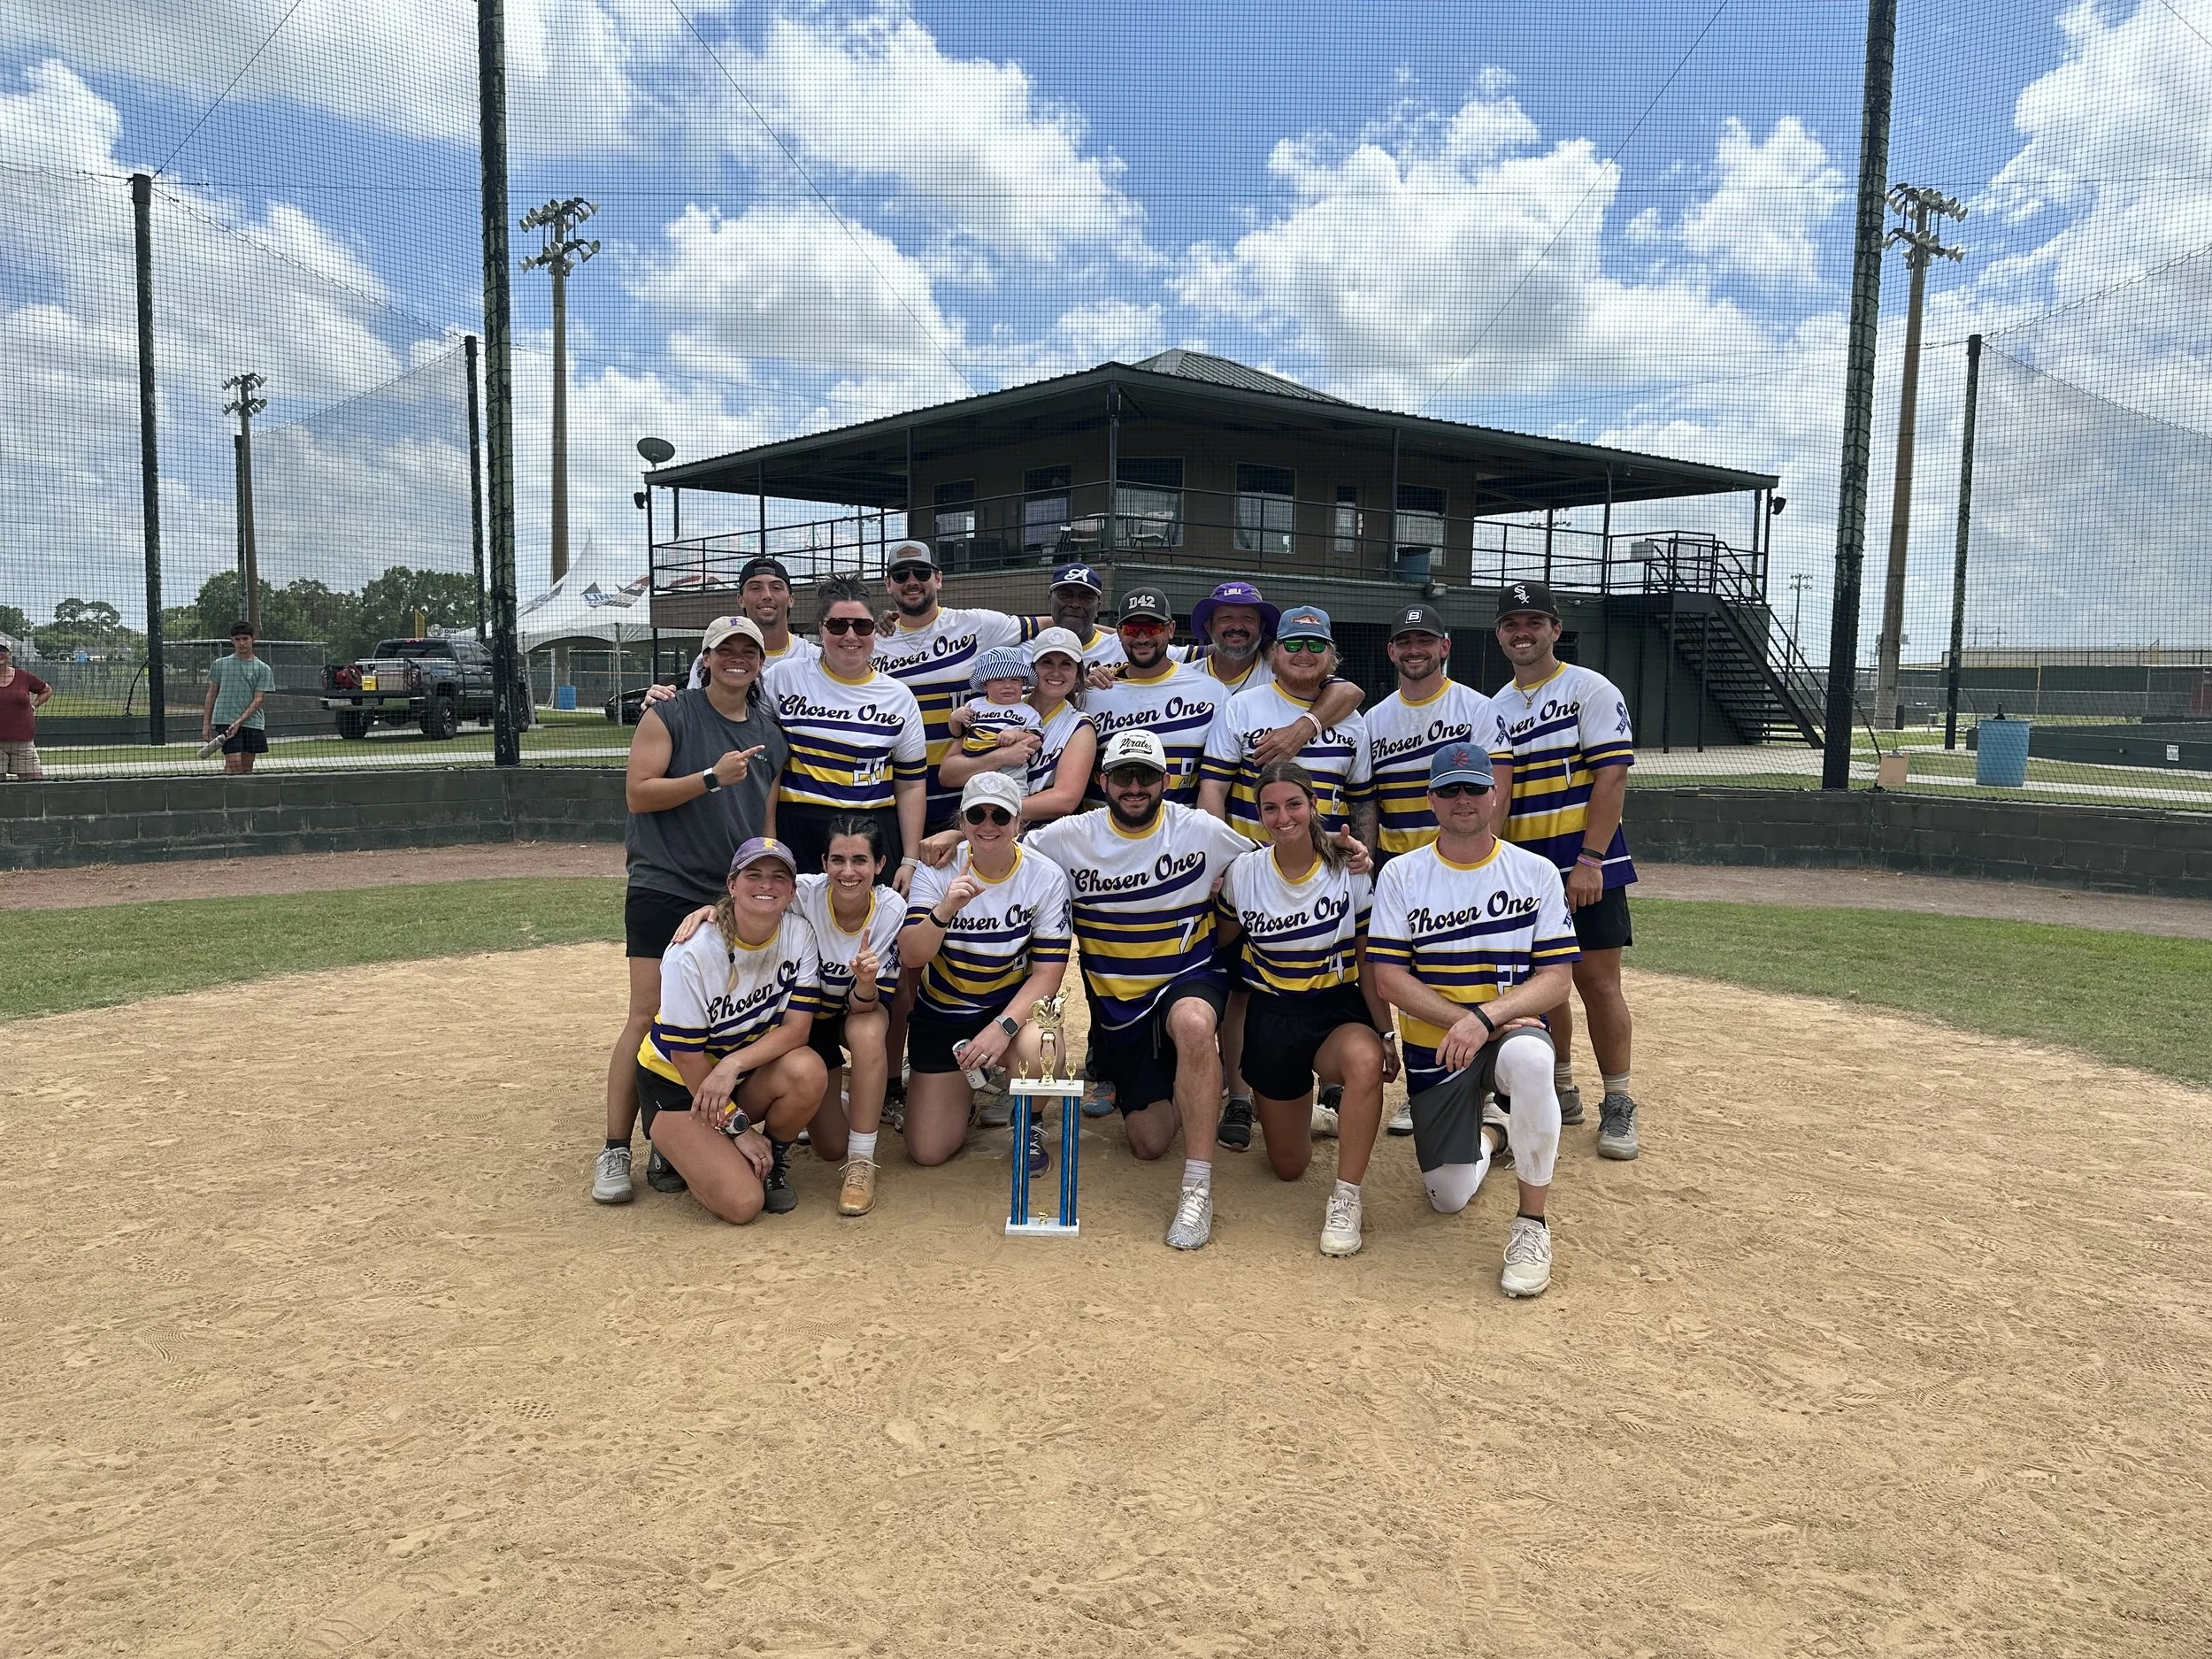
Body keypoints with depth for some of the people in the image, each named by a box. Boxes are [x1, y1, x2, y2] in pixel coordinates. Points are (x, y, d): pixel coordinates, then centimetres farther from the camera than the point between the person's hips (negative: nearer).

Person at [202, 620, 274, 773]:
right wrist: (206, 724, 7)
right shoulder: (220, 664, 8)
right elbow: (212, 694, 12)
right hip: (226, 720, -1)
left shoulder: (263, 669, 5)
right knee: (234, 763, -15)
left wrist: (240, 721, -14)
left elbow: (258, 700, -2)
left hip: (252, 722, 1)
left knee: (247, 768, 3)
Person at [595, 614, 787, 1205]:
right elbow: (638, 795, -8)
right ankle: (615, 1150, -2)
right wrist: (712, 777, -18)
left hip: (736, 899, 5)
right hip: (664, 890, -4)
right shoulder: (669, 717, 0)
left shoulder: (770, 735, 14)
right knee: (649, 1017, -9)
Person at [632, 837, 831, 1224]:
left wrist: (733, 1065, -31)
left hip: (749, 1074, 4)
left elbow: (797, 1027, -16)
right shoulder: (692, 953, -25)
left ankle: (773, 1159, -1)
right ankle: (678, 1147, 10)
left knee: (807, 1070, -31)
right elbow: (687, 1056, -18)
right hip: (676, 1081, -4)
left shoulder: (798, 933, -13)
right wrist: (736, 1127, -14)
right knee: (742, 1202, -22)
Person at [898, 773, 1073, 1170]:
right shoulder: (936, 872, -11)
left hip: (1013, 1006, -1)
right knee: (927, 1152, -3)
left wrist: (1003, 1026, -30)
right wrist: (945, 910, -39)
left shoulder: (1045, 877, -14)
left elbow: (1048, 971, -15)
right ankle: (964, 1087, 31)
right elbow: (911, 956, -20)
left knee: (1040, 1049, -38)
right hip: (941, 1013, 1)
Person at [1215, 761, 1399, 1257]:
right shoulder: (1243, 873, -4)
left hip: (1339, 1010, -2)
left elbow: (1369, 963, -3)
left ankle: (1346, 1198, -25)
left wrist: (1386, 1035, -7)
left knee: (1365, 1060, -41)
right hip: (1271, 1016, 2)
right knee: (1288, 1167, 8)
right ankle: (1305, 1110, 44)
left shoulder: (1349, 873, -8)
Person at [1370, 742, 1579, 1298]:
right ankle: (1483, 1134, 34)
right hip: (1433, 1044, 2)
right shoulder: (1400, 875, -1)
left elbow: (1556, 979, -7)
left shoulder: (1537, 872, -2)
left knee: (1528, 1058, -39)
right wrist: (1460, 1020, -19)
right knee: (1450, 1198, -2)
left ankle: (1531, 1223, -22)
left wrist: (1485, 1017, -23)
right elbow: (1389, 978, -6)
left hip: (1513, 1028, -1)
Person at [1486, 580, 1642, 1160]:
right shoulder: (1496, 709, 11)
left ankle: (1618, 1105, 7)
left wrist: (1590, 861, -19)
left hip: (1585, 864, -5)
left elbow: (1611, 776, -11)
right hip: (1521, 867, 5)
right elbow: (1496, 784, 3)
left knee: (1596, 979, -4)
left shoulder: (1592, 690, -4)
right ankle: (1561, 1092, 23)